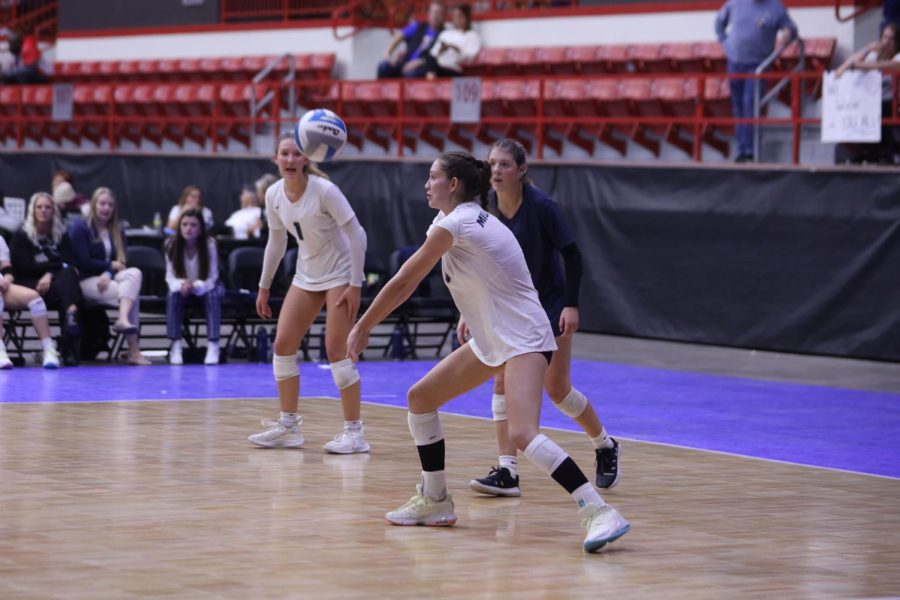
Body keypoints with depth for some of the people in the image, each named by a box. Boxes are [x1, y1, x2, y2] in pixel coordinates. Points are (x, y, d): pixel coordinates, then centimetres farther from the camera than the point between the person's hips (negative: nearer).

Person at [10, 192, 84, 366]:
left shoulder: (61, 235, 20)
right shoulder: (21, 236, 10)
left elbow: (70, 262, 6)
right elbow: (25, 266, -4)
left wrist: (50, 274, -15)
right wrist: (57, 265, -8)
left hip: (57, 282, 3)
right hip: (29, 285, -3)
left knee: (68, 274, -34)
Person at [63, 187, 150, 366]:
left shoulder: (117, 232, 18)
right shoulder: (79, 228, 1)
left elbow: (120, 262, 6)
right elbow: (84, 262, -8)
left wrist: (108, 274, -15)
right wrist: (111, 265, -3)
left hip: (108, 278, 5)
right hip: (86, 281, -5)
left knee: (135, 273, -29)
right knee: (133, 295, -28)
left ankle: (123, 320, -45)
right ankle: (134, 350, -37)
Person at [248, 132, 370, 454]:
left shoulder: (324, 190, -22)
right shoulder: (274, 194, -4)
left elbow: (356, 234, -19)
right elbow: (276, 241, 11)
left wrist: (355, 285, -21)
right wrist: (264, 287, 14)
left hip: (339, 275, -6)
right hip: (306, 276, 7)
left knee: (337, 351, -11)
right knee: (282, 345, 1)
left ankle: (355, 433, -4)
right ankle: (288, 426, 12)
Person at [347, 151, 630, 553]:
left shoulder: (453, 224, -15)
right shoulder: (473, 219, 11)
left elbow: (403, 283, -10)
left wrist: (362, 328, -2)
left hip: (523, 340, -10)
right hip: (492, 340, 10)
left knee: (522, 434, -27)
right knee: (419, 398, 12)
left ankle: (599, 512, -30)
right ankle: (434, 502, 22)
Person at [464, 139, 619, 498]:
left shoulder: (540, 206, -20)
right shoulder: (487, 207, -6)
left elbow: (572, 254, -15)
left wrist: (571, 305, -20)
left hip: (549, 305, -4)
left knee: (557, 390, 2)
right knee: (503, 381, -10)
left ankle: (605, 446, 27)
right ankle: (507, 472, -10)